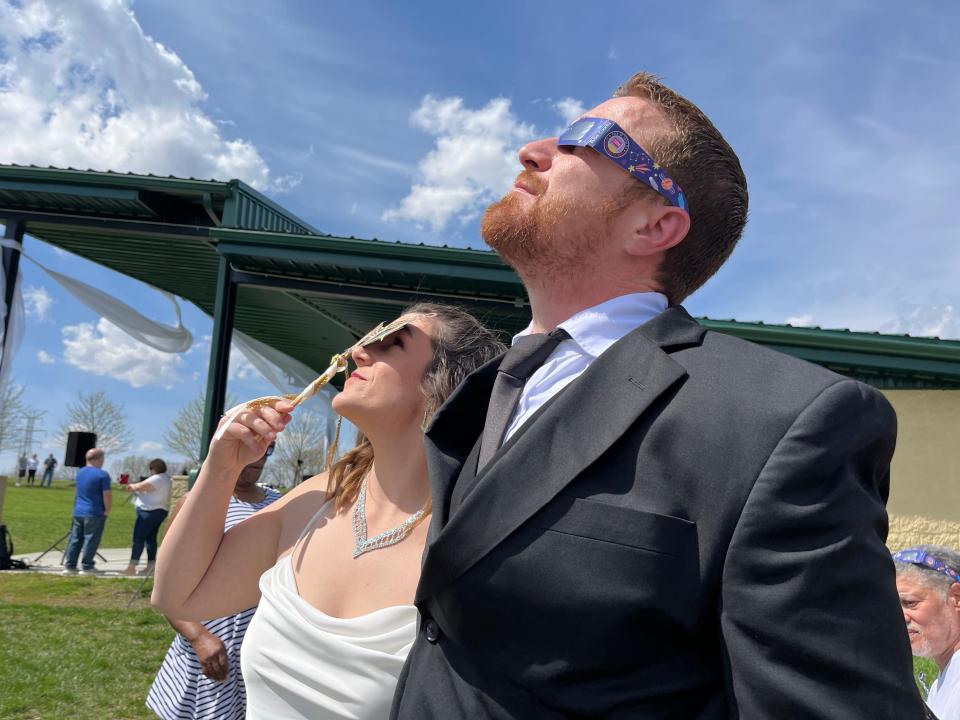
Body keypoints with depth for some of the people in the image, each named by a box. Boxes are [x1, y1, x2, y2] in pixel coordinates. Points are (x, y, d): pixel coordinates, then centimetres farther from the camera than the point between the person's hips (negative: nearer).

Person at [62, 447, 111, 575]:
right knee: (91, 540, 0)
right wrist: (107, 510, -5)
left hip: (78, 512, 7)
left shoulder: (80, 472, 10)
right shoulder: (102, 474, -14)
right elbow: (107, 495, -16)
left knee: (75, 539, 12)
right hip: (95, 513, -7)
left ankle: (69, 566, 14)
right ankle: (87, 567, 4)